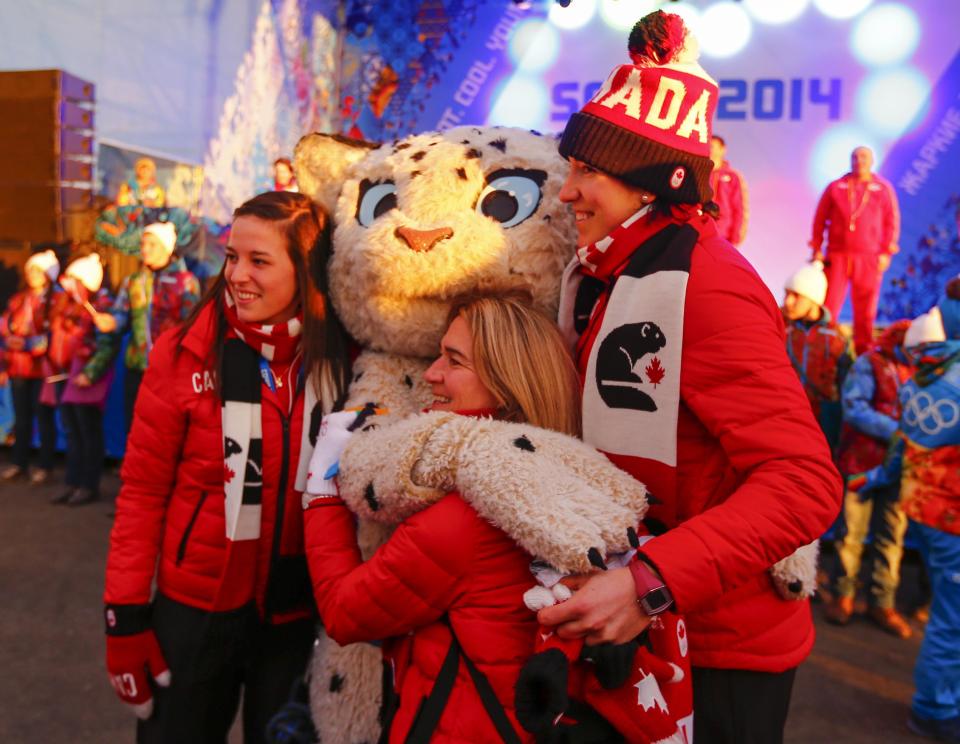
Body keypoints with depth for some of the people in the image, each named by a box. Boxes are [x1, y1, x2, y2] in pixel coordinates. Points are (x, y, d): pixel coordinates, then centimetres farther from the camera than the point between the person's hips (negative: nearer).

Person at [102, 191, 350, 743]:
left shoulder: (340, 360, -8)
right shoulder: (185, 352, -13)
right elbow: (142, 492, -7)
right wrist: (126, 615, -7)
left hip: (299, 612, 2)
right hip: (193, 609, -1)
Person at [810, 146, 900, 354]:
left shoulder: (884, 189, 7)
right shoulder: (835, 187, 7)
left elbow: (892, 221, 5)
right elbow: (820, 219, 7)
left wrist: (886, 252, -2)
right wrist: (817, 249, 2)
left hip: (869, 258, 0)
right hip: (837, 256, 0)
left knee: (865, 309, 5)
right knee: (829, 305, -4)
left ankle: (863, 351, 15)